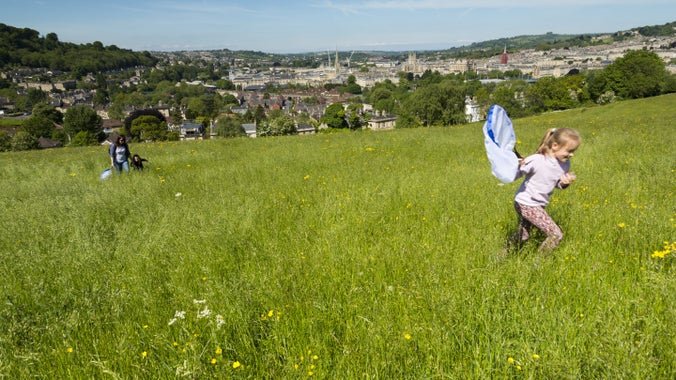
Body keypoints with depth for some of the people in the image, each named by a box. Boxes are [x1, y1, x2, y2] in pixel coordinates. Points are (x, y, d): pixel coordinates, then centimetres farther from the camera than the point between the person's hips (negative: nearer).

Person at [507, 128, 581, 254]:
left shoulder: (565, 164, -3)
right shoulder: (537, 160, -24)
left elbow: (557, 184, 12)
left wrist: (564, 183, -11)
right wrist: (516, 166, -40)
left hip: (539, 204, 8)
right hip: (526, 204, -8)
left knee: (523, 235, 23)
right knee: (556, 235, -11)